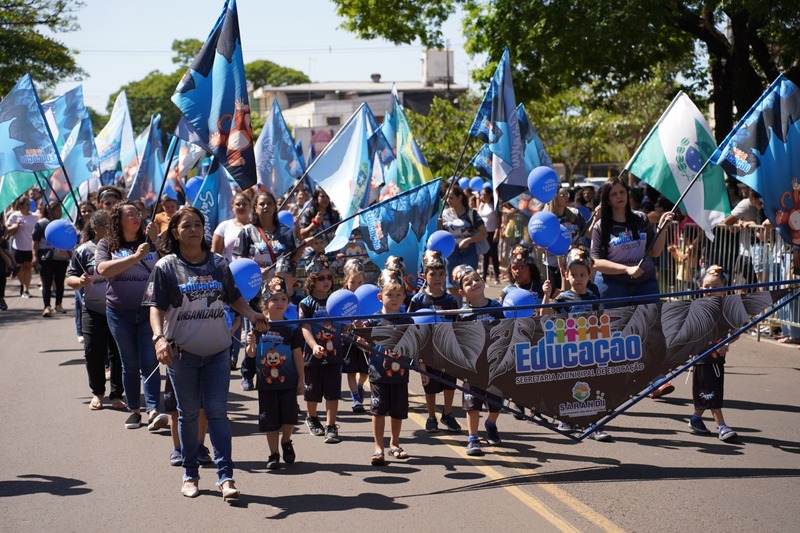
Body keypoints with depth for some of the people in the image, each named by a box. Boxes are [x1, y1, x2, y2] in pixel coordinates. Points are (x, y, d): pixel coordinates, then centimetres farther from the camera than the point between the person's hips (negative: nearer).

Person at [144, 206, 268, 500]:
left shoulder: (219, 263, 5)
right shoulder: (166, 267, -3)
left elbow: (233, 297, 15)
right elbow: (156, 307, -7)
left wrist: (251, 314, -3)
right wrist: (159, 337, -23)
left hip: (217, 352, 1)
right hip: (181, 352, -1)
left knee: (217, 412, -2)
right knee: (188, 414, 9)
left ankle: (225, 476, -4)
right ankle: (190, 474, 21)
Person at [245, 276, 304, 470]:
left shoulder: (292, 329, -2)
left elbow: (298, 355, 1)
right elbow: (251, 354, 5)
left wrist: (301, 380, 0)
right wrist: (251, 344, -17)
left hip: (288, 381, -1)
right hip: (266, 382, 1)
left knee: (289, 416, -5)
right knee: (270, 420, 6)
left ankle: (286, 442, 24)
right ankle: (274, 454, 17)